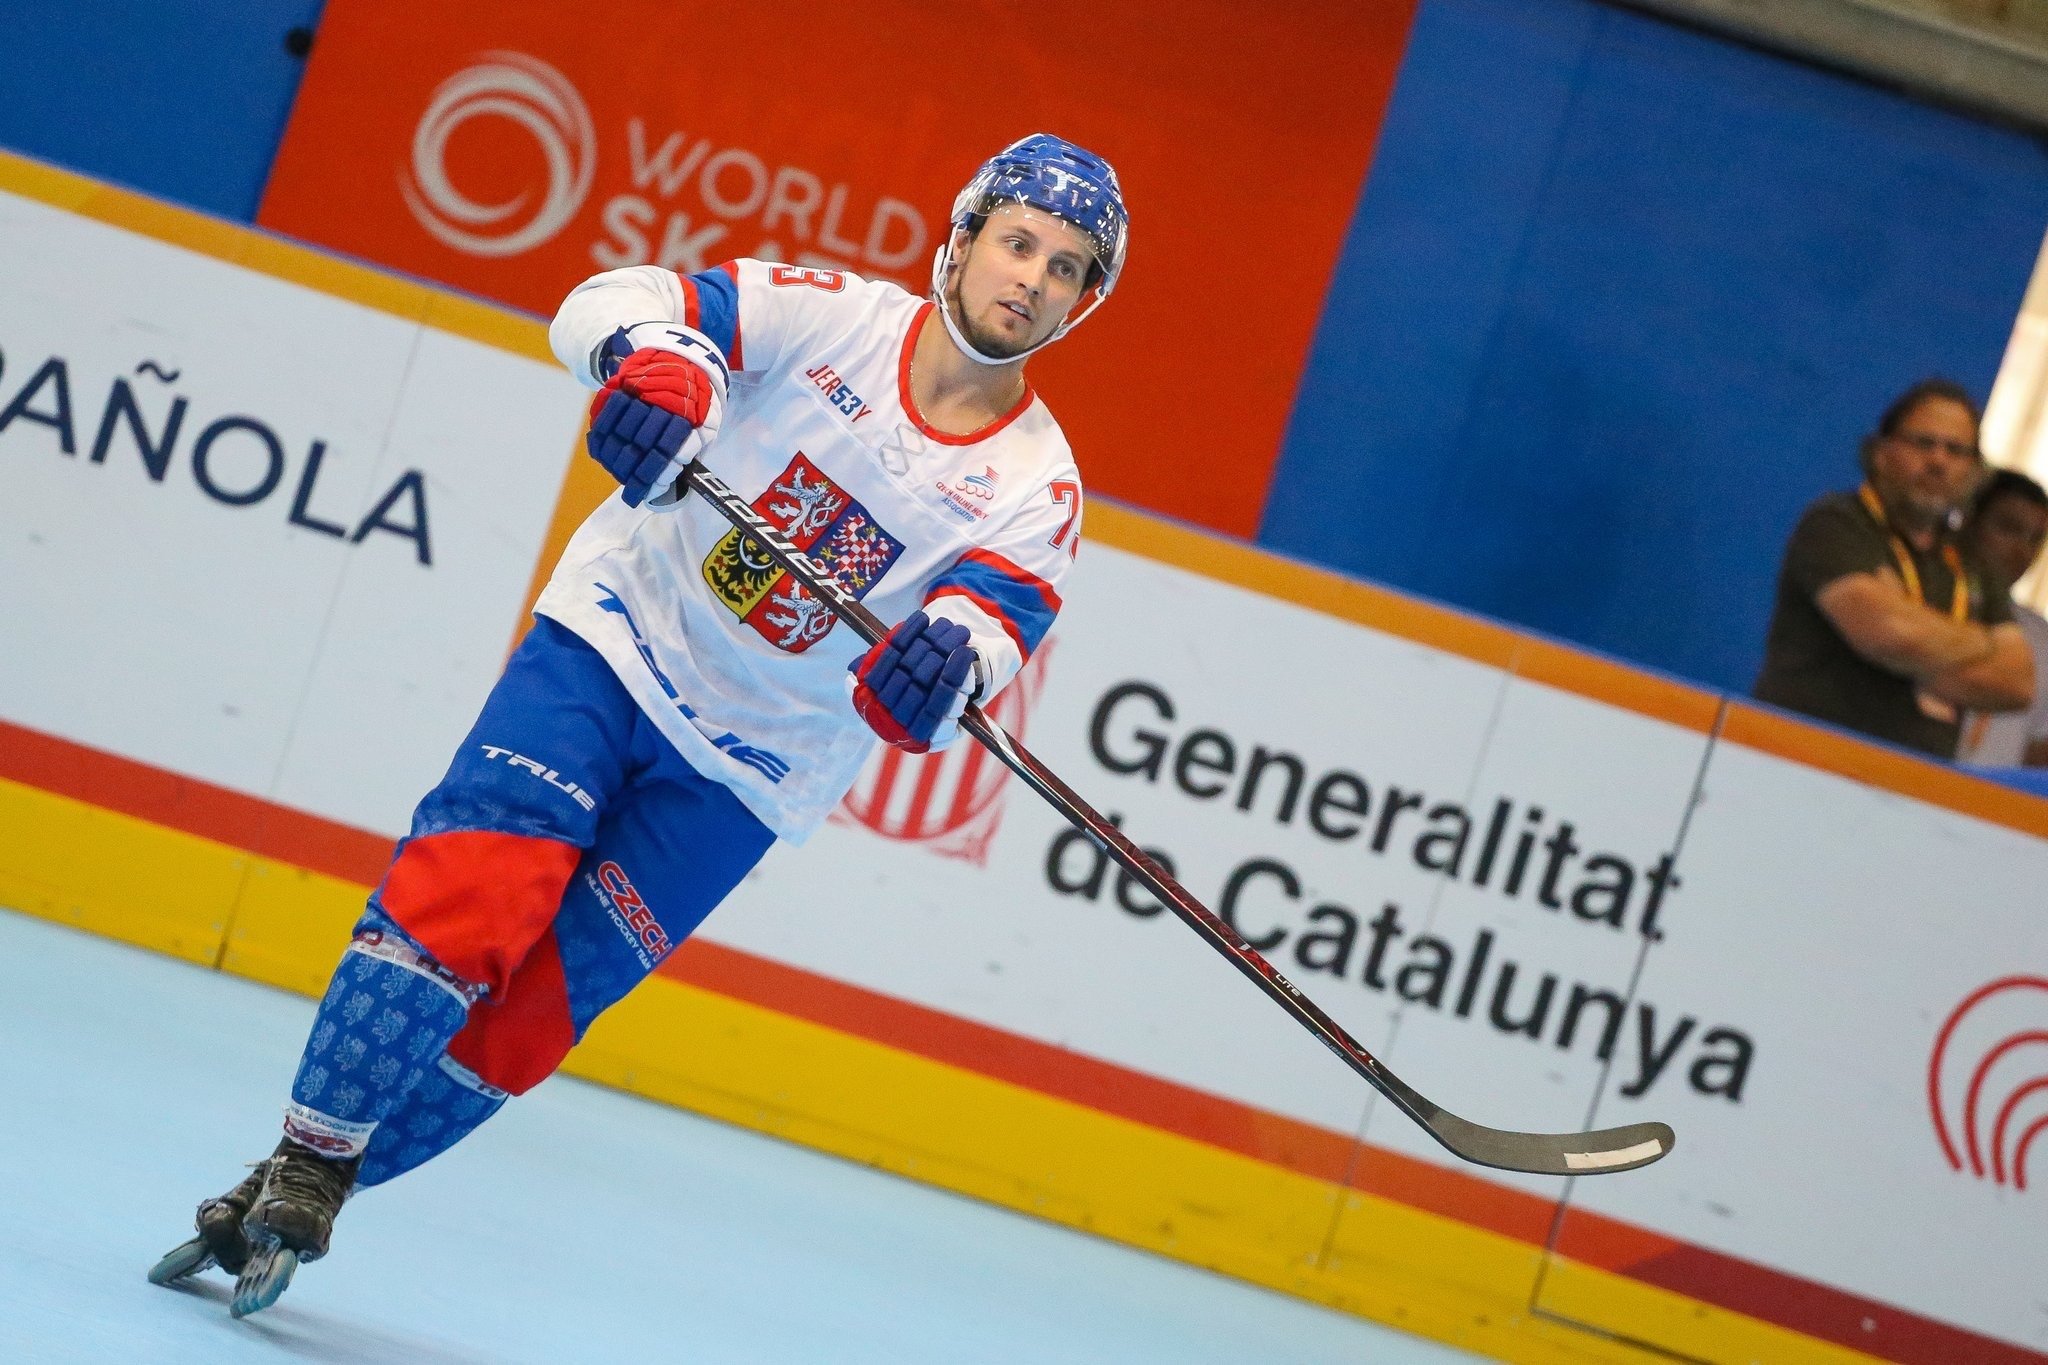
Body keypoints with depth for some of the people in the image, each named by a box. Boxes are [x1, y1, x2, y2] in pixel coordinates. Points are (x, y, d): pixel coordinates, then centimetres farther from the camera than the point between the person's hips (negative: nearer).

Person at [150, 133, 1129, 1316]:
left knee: (527, 1013, -3)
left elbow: (1000, 613, -20)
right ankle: (304, 1159, -8)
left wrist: (949, 653, -45)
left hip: (745, 767, 1)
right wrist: (655, 363, -38)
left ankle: (289, 1204, 9)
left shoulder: (1038, 485, -3)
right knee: (468, 895, -20)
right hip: (615, 647, -1)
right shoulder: (834, 316, -6)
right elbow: (615, 304, -14)